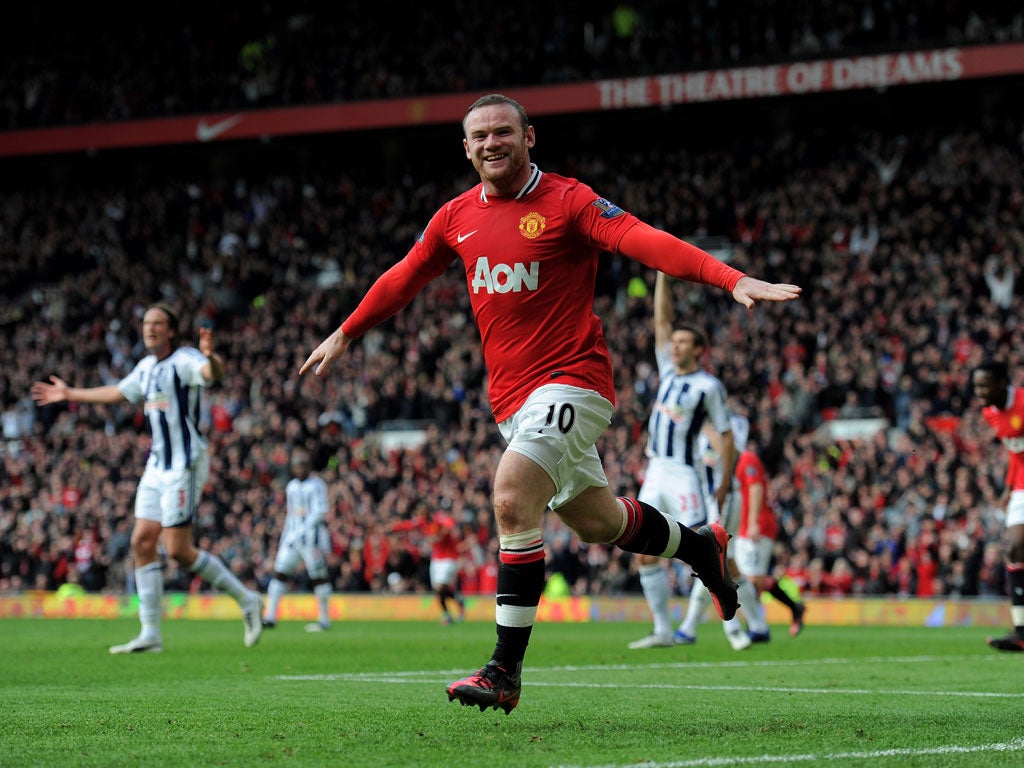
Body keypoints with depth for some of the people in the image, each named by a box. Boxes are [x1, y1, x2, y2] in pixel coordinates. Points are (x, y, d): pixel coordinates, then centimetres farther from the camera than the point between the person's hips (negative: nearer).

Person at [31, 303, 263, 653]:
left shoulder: (184, 359, -10)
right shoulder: (146, 367, 15)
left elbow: (212, 372, -32)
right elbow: (119, 392, 33)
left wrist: (210, 357, -56)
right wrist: (70, 394, 43)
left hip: (185, 464, -9)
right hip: (158, 466, 9)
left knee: (179, 550, -11)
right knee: (142, 542, 2)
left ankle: (246, 600, 5)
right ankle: (150, 635, 4)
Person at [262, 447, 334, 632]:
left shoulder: (316, 485, -4)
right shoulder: (291, 487, 16)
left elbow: (319, 512, -13)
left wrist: (301, 530, -20)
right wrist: (283, 539, 20)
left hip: (312, 536, -6)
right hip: (292, 537, 6)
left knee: (318, 577, -2)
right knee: (279, 573, -3)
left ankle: (324, 620, 6)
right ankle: (270, 617, -4)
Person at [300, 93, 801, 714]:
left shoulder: (567, 201, -9)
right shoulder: (456, 218, 9)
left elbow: (644, 240, -21)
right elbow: (404, 278, 25)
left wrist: (734, 280, -33)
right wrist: (345, 335, 34)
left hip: (572, 379, -6)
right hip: (511, 397, 6)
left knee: (512, 498, -23)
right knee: (596, 520, 14)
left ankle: (506, 671, -18)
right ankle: (700, 546, 44)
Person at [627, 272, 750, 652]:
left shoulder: (709, 386, -6)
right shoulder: (669, 371, 11)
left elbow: (725, 435, -4)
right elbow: (662, 320, 12)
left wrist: (725, 483, -6)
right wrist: (662, 273, 7)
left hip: (685, 475, -7)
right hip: (655, 474, 7)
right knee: (646, 556, 2)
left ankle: (731, 623, -1)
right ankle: (663, 631, 7)